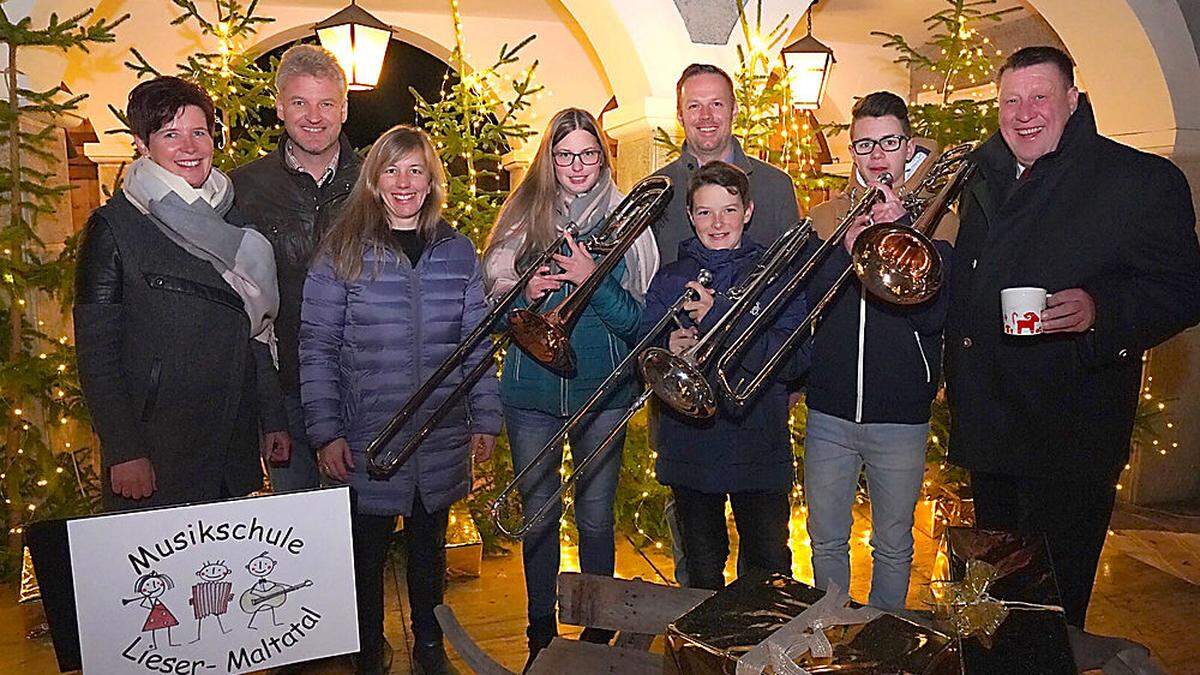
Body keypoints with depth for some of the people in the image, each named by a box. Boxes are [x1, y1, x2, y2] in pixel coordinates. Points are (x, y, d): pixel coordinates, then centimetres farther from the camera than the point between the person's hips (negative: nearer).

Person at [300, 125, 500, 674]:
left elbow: (477, 343, 6)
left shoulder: (458, 252, 3)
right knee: (367, 551, 11)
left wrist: (486, 418, 4)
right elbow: (316, 348, -5)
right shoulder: (342, 252, -5)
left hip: (442, 442, 2)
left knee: (429, 545, 18)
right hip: (367, 441, -2)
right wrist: (326, 432, -10)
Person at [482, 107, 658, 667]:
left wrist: (593, 280, -20)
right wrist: (525, 294, -14)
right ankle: (541, 632, 29)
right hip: (530, 392, 2)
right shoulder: (524, 216, 5)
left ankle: (598, 628, 29)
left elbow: (637, 321, -6)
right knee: (537, 513, 11)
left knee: (595, 517, 8)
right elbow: (493, 306, 6)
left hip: (602, 389, -1)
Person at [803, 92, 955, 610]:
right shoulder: (824, 217, 5)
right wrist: (846, 249, -18)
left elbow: (933, 312, -14)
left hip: (901, 416, -1)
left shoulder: (937, 220, 0)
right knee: (826, 541, 13)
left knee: (894, 546, 13)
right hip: (828, 413, 2)